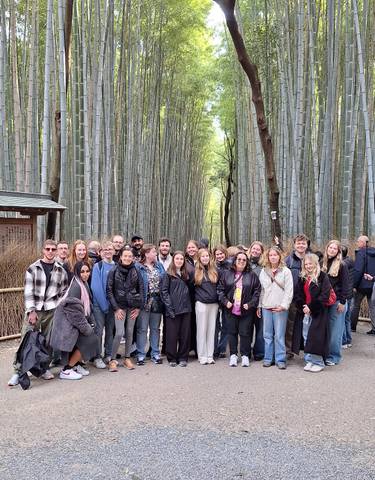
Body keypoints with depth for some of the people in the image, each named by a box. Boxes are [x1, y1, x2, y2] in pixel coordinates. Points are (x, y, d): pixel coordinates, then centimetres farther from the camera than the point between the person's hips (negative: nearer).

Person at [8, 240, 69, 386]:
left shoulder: (61, 270, 8)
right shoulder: (33, 268, 2)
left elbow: (64, 291, 13)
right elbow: (28, 291, -3)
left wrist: (58, 305, 0)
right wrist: (32, 311, -10)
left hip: (51, 311, 2)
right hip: (34, 310, -2)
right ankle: (18, 371, 4)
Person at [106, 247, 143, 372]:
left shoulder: (135, 271, 5)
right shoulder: (114, 271, -2)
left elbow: (141, 289, 8)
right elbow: (109, 290, -3)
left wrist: (138, 307, 1)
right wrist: (116, 308, -8)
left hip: (132, 306, 3)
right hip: (119, 306, -3)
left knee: (129, 332, 6)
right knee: (119, 333, -12)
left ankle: (127, 358, 20)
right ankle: (112, 359, 2)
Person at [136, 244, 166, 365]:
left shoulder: (159, 266, 10)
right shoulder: (138, 267, -7)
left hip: (157, 301, 5)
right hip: (145, 302, -5)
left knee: (155, 328, 12)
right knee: (142, 328, 2)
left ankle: (155, 354, 21)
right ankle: (141, 355, 11)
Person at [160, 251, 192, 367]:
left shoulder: (186, 274, 14)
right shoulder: (168, 274, 0)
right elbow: (164, 291, -5)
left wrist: (188, 303, 5)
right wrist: (169, 307, -12)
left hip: (186, 308, 4)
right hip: (172, 309, -4)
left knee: (185, 334, 6)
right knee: (172, 334, 0)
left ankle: (183, 358, 16)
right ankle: (172, 358, 12)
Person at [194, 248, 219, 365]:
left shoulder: (215, 270, 8)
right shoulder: (195, 271, -1)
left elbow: (219, 285, 14)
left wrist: (219, 300, 8)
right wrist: (197, 298, 5)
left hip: (214, 304, 3)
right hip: (201, 303, -3)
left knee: (211, 330, 7)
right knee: (202, 330, 2)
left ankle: (210, 355, 14)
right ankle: (202, 356, 10)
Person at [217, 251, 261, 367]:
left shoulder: (252, 275, 2)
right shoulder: (226, 274, 5)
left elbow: (257, 291, 1)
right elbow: (220, 289, 6)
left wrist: (250, 304, -8)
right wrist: (225, 301, -5)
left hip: (246, 310, -1)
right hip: (231, 310, 1)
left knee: (245, 333, 3)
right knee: (232, 332, 8)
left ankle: (245, 355, 17)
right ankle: (233, 355, 20)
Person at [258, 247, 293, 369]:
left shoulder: (286, 271, 0)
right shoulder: (263, 271, 11)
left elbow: (289, 291, -5)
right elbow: (261, 290, 13)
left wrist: (284, 305, -12)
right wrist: (259, 305, 10)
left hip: (280, 308, -4)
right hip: (266, 307, 4)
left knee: (279, 335, -2)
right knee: (267, 334, 8)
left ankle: (280, 359, 7)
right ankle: (268, 358, 18)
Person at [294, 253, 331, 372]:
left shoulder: (322, 277, -5)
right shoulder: (302, 278, 12)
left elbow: (324, 295, -13)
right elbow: (297, 294, 10)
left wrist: (311, 307, -15)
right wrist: (302, 307, -6)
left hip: (318, 312, -6)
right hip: (305, 312, 6)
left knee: (316, 337, -6)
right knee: (306, 337, 7)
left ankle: (318, 362, 5)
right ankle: (309, 361, 17)